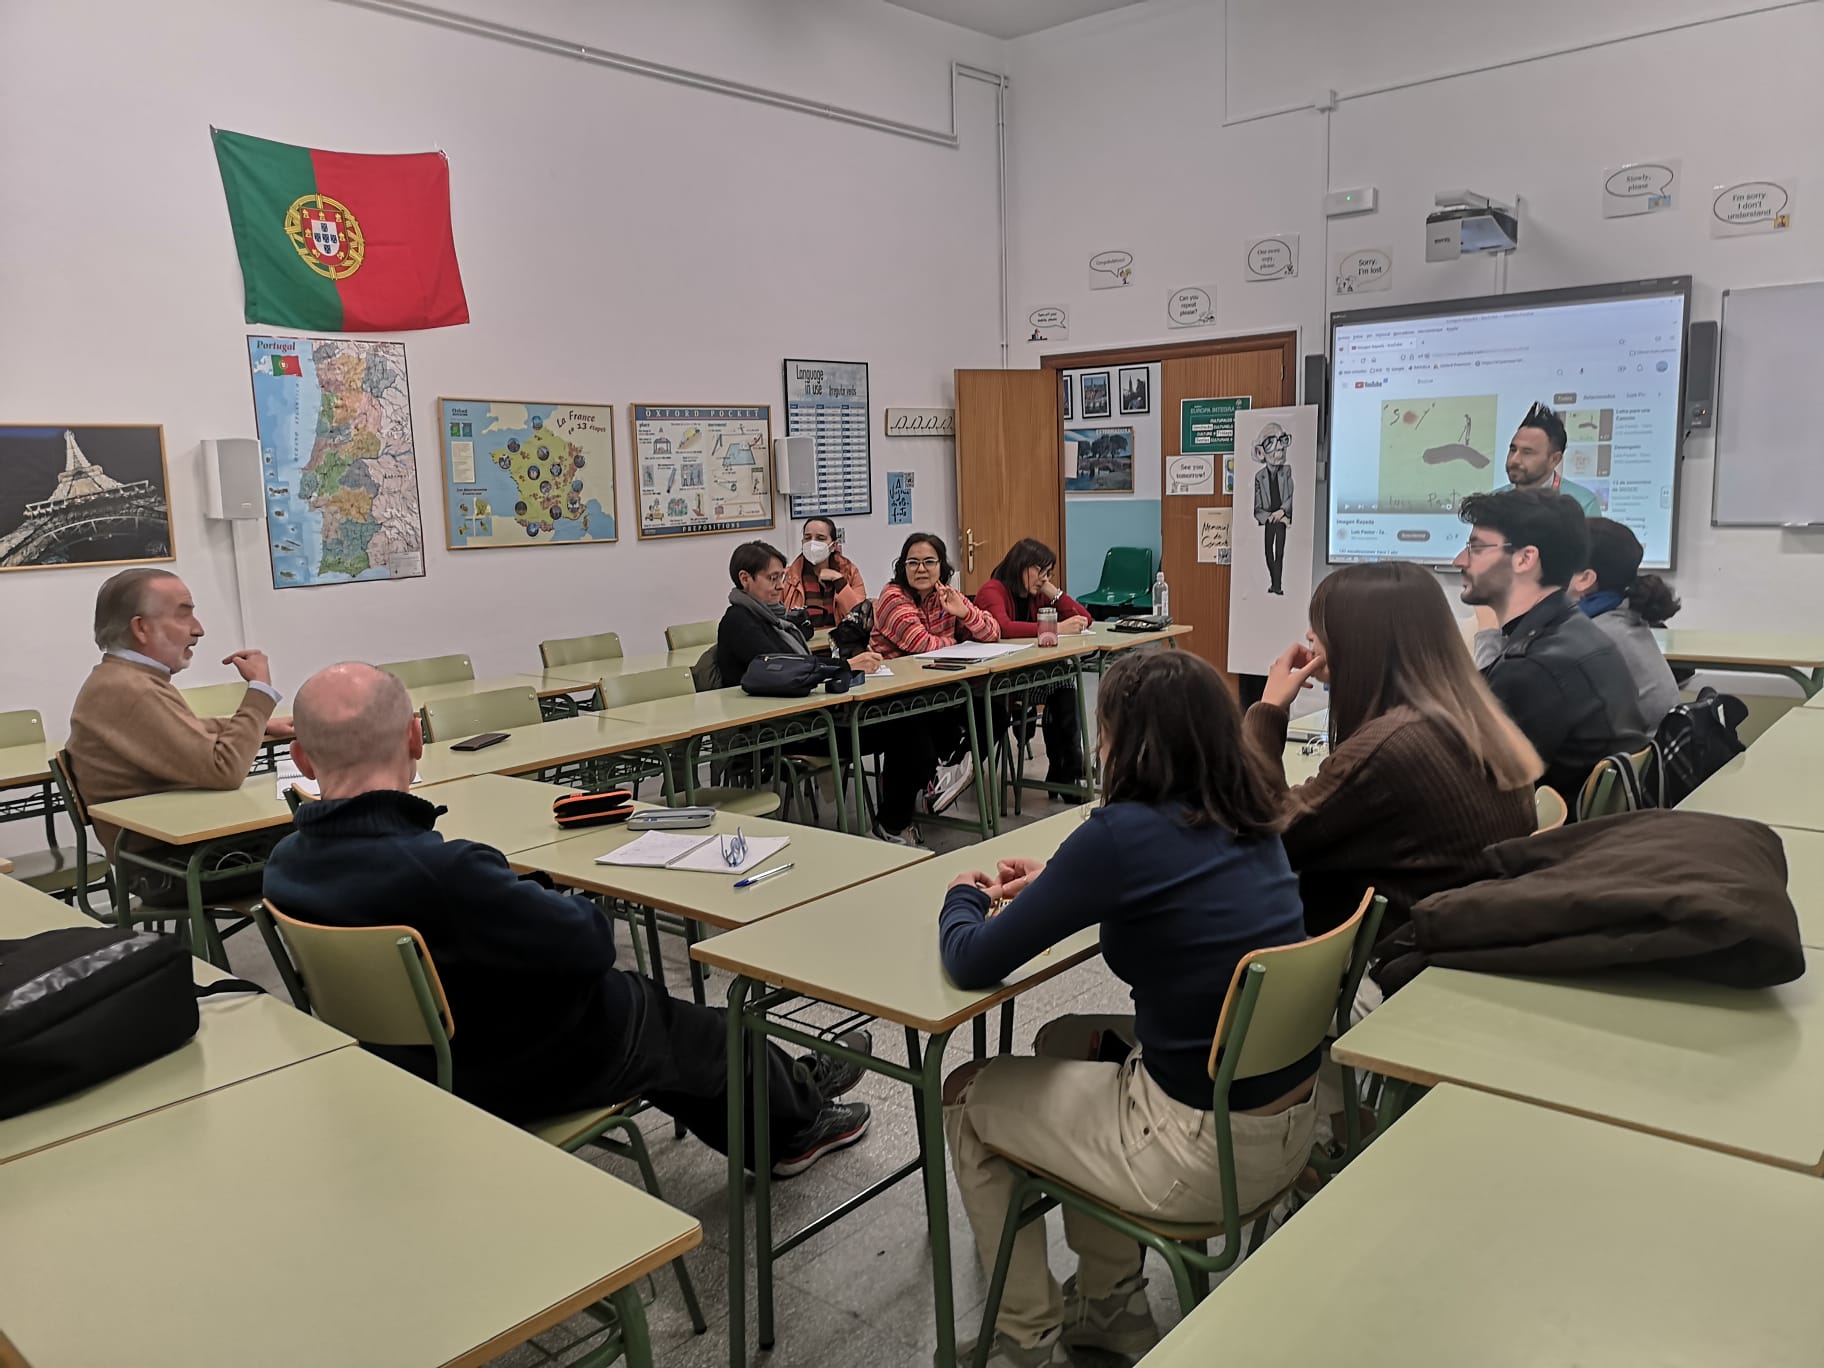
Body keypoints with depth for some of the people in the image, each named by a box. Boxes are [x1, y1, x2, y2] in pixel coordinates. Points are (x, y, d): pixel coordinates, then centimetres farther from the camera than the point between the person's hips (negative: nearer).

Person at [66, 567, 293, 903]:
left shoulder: (127, 678, 12)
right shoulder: (128, 690, -22)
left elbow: (189, 732, 32)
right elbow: (224, 770, -27)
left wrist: (260, 725, 19)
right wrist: (260, 689, -17)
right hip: (168, 865, -10)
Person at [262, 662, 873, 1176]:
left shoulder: (285, 867, -13)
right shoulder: (440, 871, -39)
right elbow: (589, 942, -28)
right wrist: (582, 909, -4)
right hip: (515, 1079, -8)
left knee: (639, 1000, 27)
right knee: (696, 1032, 19)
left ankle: (782, 1119, 48)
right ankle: (796, 1120, 49)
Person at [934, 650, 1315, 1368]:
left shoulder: (1123, 833, -22)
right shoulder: (1251, 823, 1)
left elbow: (973, 964, -13)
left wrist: (964, 897, 8)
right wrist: (1056, 887, 18)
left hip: (1208, 1153, -8)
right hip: (1294, 1120, 8)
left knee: (965, 1096, 13)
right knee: (1066, 1040, 27)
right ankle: (1111, 1303, 34)